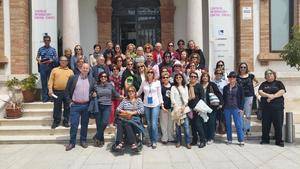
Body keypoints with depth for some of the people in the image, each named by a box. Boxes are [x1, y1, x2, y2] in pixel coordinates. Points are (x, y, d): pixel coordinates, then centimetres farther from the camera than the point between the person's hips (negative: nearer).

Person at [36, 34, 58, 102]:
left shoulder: (53, 49, 10)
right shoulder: (40, 49, 11)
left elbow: (56, 58, 4)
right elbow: (37, 57, 7)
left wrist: (51, 60, -15)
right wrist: (39, 60, -15)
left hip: (50, 67, 0)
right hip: (43, 67, 0)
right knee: (44, 82, 0)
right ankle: (45, 97, 5)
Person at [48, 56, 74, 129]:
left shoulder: (70, 71, 11)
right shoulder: (54, 70, 9)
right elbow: (51, 80, 3)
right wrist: (50, 89, -9)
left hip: (67, 92, 1)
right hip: (57, 92, -1)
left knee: (67, 107, 6)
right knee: (57, 108, 6)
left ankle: (66, 121, 18)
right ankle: (56, 121, 18)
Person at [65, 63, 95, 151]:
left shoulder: (91, 80, 6)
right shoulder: (73, 78, 1)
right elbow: (68, 89, 5)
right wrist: (70, 100, -1)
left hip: (86, 105, 2)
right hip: (75, 105, -2)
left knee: (84, 124, 10)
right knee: (73, 124, 0)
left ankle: (83, 140, 23)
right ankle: (72, 142, 12)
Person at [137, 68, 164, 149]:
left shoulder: (157, 82, 1)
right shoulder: (144, 82, 5)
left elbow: (159, 94, 5)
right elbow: (139, 92, 15)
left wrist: (161, 103, 1)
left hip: (155, 105, -2)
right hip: (146, 105, 2)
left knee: (154, 124, -8)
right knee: (149, 124, 7)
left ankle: (154, 141, 4)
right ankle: (151, 140, 20)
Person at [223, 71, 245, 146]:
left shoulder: (239, 87, 0)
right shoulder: (225, 88, 8)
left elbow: (242, 98, 0)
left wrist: (241, 108, -6)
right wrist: (223, 107, 5)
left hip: (236, 108, -3)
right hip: (227, 109, 3)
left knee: (238, 125, -4)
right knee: (228, 125, 8)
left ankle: (241, 140, 5)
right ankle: (229, 139, 19)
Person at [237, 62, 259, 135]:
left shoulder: (251, 76, 6)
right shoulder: (237, 77, 3)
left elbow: (257, 82, 20)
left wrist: (253, 86, 5)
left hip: (249, 96, 0)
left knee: (248, 114, 4)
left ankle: (248, 129, 15)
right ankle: (242, 129, 14)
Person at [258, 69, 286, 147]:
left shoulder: (278, 83, 10)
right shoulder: (263, 84, 14)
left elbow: (282, 91, -5)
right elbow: (260, 92, -1)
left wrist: (273, 96, -16)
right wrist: (268, 95, -16)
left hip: (277, 106, -2)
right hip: (266, 106, 2)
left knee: (278, 124, -1)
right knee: (265, 123, 5)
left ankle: (279, 141, 10)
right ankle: (265, 139, 18)